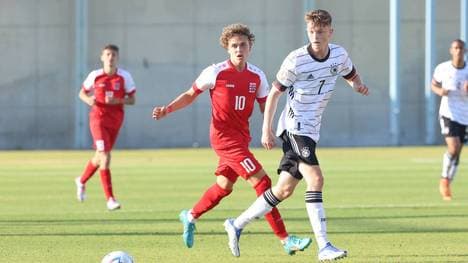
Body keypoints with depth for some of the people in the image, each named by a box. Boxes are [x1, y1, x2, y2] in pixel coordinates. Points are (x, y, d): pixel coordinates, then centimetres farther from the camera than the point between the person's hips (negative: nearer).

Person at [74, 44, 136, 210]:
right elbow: (82, 93, 10)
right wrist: (88, 100, -13)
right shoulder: (95, 76, -3)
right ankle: (110, 199, -16)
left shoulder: (124, 76, -2)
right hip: (98, 118, -3)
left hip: (115, 120, 3)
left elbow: (132, 99, 1)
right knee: (105, 156, -16)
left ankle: (82, 181, 46)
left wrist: (119, 101, -19)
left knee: (100, 157, 17)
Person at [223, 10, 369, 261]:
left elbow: (352, 76, 21)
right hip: (294, 125, -7)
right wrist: (266, 129, -7)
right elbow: (275, 91, -5)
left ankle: (237, 224, 24)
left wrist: (358, 85, -4)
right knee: (315, 177, -21)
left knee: (284, 189, 9)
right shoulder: (296, 60, -14)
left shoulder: (339, 55, 2)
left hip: (311, 131, 7)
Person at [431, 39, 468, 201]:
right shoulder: (442, 68, -4)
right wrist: (439, 91, -11)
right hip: (448, 114, -3)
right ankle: (444, 180, 1)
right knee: (453, 148, -20)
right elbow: (433, 85, 11)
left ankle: (446, 185, 23)